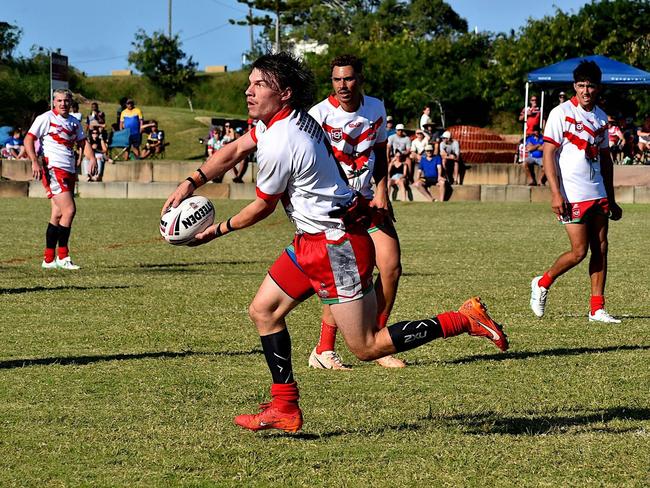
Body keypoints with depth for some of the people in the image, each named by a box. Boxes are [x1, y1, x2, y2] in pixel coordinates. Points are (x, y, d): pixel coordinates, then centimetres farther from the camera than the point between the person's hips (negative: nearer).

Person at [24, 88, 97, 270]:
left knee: (58, 215, 8)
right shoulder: (46, 118, -4)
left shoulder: (74, 122, 17)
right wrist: (35, 161, -21)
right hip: (54, 170, -8)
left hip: (69, 172, 8)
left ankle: (49, 259, 11)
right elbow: (28, 139, -7)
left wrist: (92, 158, 1)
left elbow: (83, 142, 21)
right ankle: (62, 257, -11)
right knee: (69, 210, -16)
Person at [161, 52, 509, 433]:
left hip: (337, 246, -10)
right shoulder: (293, 117, 6)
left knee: (367, 348, -5)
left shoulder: (279, 144, -23)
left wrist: (218, 231, 7)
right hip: (313, 241, 10)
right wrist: (190, 184, 9)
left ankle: (466, 320, -1)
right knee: (263, 311, 12)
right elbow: (235, 151, 17)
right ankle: (285, 409, 15)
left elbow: (262, 208, -9)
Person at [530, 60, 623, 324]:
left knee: (601, 249, 2)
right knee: (579, 251, -8)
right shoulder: (561, 113, -7)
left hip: (598, 194, 6)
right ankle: (542, 283, 15)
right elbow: (548, 154, -9)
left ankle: (597, 309, 6)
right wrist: (556, 193, -17)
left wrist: (611, 200, 19)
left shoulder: (601, 117, 13)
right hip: (572, 196, -6)